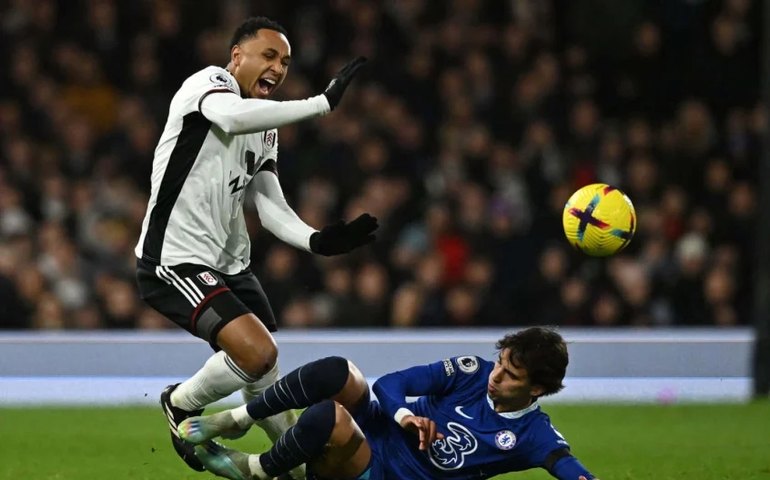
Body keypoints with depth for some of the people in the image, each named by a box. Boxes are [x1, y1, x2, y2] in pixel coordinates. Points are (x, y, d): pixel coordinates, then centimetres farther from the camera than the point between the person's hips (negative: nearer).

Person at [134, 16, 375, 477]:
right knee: (257, 352, -23)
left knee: (266, 371, 12)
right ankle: (182, 404, 3)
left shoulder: (267, 131, 16)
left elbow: (272, 209, 8)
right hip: (174, 261, -9)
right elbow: (232, 116, -34)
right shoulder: (209, 82, -10)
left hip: (230, 265, 9)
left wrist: (316, 240, -12)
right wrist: (323, 103, -35)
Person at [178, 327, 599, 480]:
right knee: (335, 372, -29)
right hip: (379, 430, 4)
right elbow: (390, 385, -4)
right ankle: (234, 420, -10)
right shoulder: (472, 373, -4)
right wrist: (407, 417, -26)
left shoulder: (532, 434, -13)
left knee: (329, 416, -37)